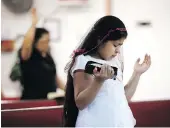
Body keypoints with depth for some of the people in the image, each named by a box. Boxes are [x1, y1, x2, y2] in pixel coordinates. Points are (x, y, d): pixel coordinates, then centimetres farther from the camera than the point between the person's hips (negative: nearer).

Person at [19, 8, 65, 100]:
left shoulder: (48, 57, 12)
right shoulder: (28, 56, -8)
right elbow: (26, 45, -30)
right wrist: (33, 24, -29)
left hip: (50, 100, 7)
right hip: (32, 101, -7)